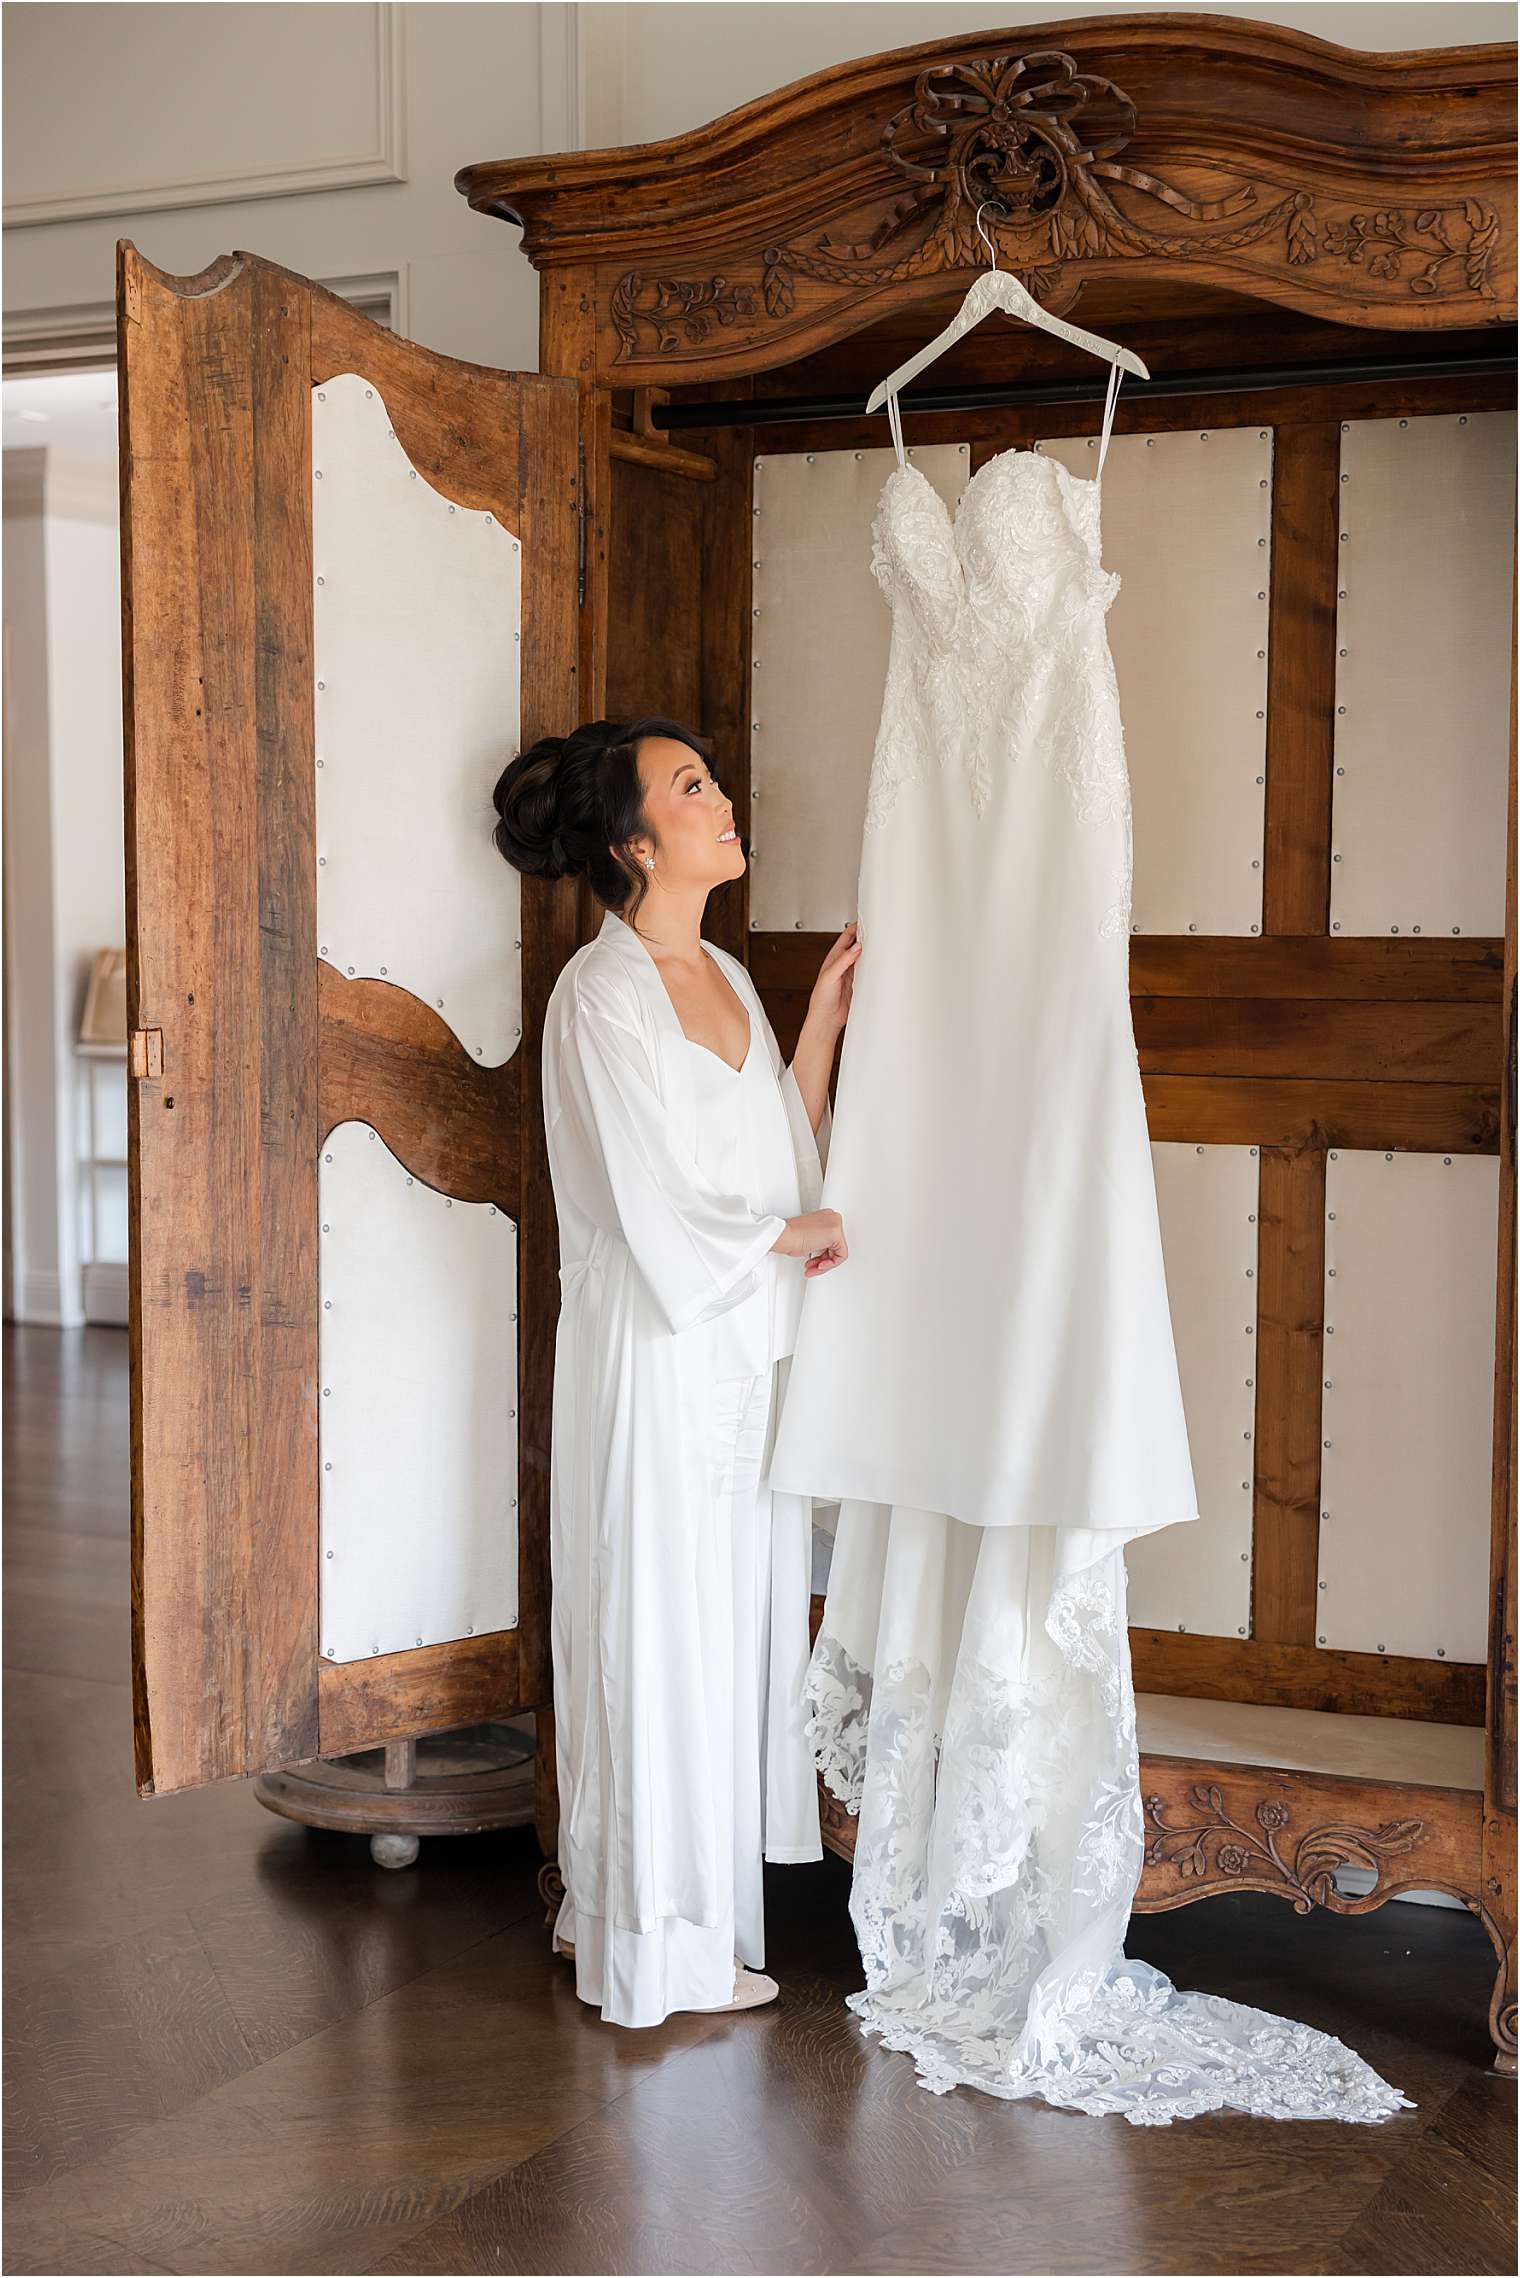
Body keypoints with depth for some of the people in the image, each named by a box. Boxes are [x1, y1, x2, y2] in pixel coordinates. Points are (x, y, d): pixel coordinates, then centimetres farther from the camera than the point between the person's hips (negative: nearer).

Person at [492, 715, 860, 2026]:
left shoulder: (725, 977, 11)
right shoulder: (601, 995, -16)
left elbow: (782, 1160, 11)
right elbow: (667, 1216, -19)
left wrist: (824, 1020, 8)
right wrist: (800, 1236, -5)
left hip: (749, 1355, 9)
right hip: (663, 1362, -8)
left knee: (737, 1619, 15)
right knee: (660, 1634, 2)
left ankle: (656, 1905, 30)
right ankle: (661, 1943, 18)